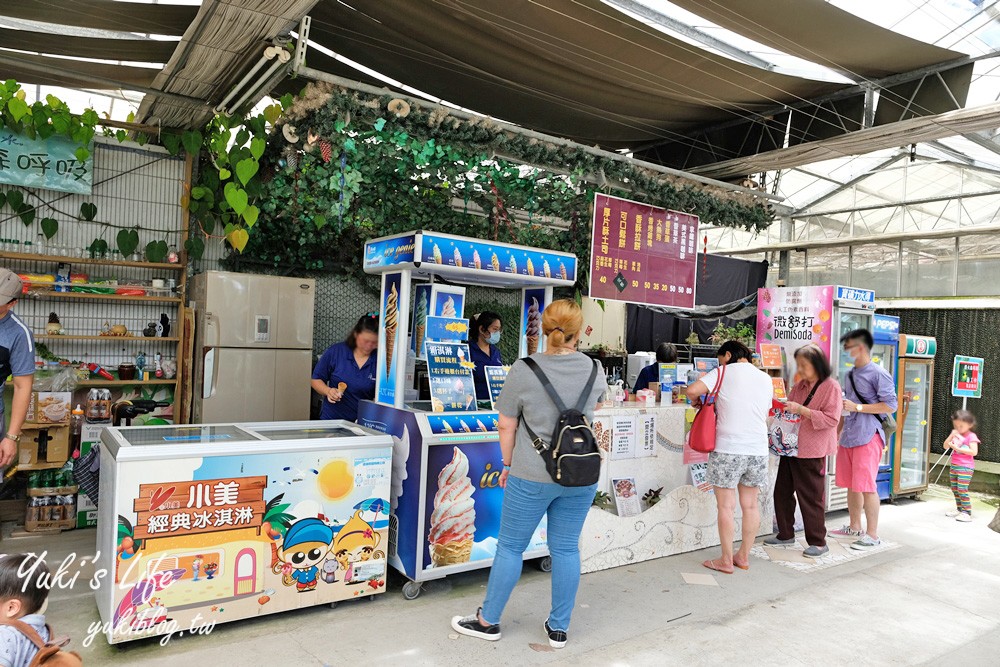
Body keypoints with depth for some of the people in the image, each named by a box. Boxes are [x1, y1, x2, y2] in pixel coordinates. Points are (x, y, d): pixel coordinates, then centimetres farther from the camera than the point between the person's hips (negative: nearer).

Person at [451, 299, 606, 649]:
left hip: (533, 476, -3)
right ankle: (559, 627, 27)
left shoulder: (524, 370, -13)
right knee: (566, 548, 14)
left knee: (510, 547, 11)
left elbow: (506, 426, -6)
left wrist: (508, 465, 8)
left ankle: (488, 621, 26)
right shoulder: (594, 369, -1)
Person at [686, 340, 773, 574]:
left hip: (728, 449, -5)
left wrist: (696, 401, 6)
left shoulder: (724, 373, -4)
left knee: (726, 506, 3)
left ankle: (726, 560, 9)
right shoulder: (765, 379, 12)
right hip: (758, 449, 5)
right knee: (750, 505, 13)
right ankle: (744, 557, 24)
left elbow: (692, 390, -17)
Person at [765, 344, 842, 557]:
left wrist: (801, 410, -23)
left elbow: (831, 419, -17)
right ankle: (786, 534, 26)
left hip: (812, 452, -7)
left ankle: (818, 542, 14)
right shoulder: (799, 386, 12)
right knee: (782, 492, 12)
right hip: (790, 447, 7)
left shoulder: (831, 387, -8)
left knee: (811, 497, 0)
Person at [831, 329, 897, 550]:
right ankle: (854, 527, 27)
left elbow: (891, 406, -13)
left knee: (866, 486, -6)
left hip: (868, 436, -8)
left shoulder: (878, 374, -9)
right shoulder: (850, 374, 16)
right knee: (851, 485, 15)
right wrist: (842, 430, 20)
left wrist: (857, 407, -17)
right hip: (848, 436, 8)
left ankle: (872, 535, 3)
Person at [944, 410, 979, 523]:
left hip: (965, 467, -8)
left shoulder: (971, 436, -10)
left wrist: (958, 448, -21)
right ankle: (960, 510, 25)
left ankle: (967, 513, -6)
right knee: (954, 489, 14)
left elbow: (974, 452, -19)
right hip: (954, 466, 8)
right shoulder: (955, 435, 11)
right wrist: (951, 435, -5)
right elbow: (946, 446, 8)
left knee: (962, 489, -12)